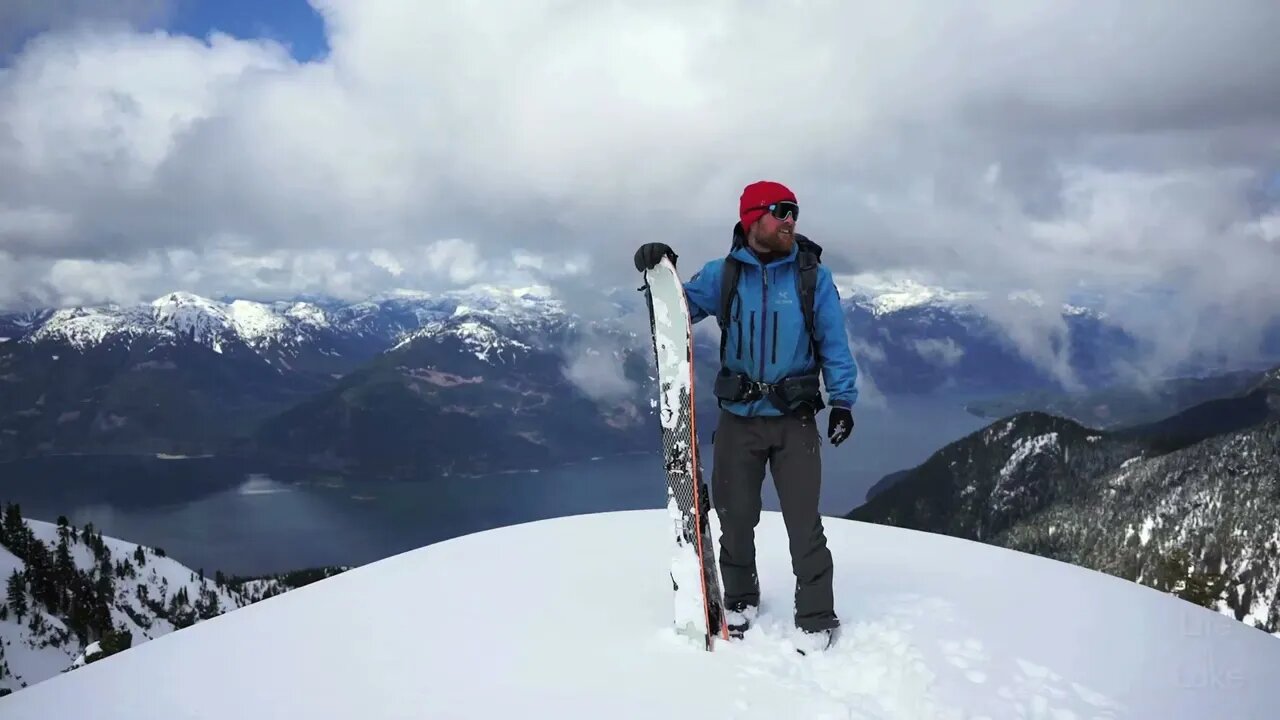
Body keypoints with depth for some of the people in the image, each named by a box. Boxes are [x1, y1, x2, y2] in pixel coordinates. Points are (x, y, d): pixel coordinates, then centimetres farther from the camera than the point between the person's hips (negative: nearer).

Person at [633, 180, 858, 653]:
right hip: (737, 419, 2)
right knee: (735, 517, 13)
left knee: (803, 524, -1)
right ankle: (740, 599, 34)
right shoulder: (723, 274, 1)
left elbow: (834, 344, 1)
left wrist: (843, 400, -8)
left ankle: (817, 617, 14)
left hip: (795, 419, -2)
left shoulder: (812, 276, -2)